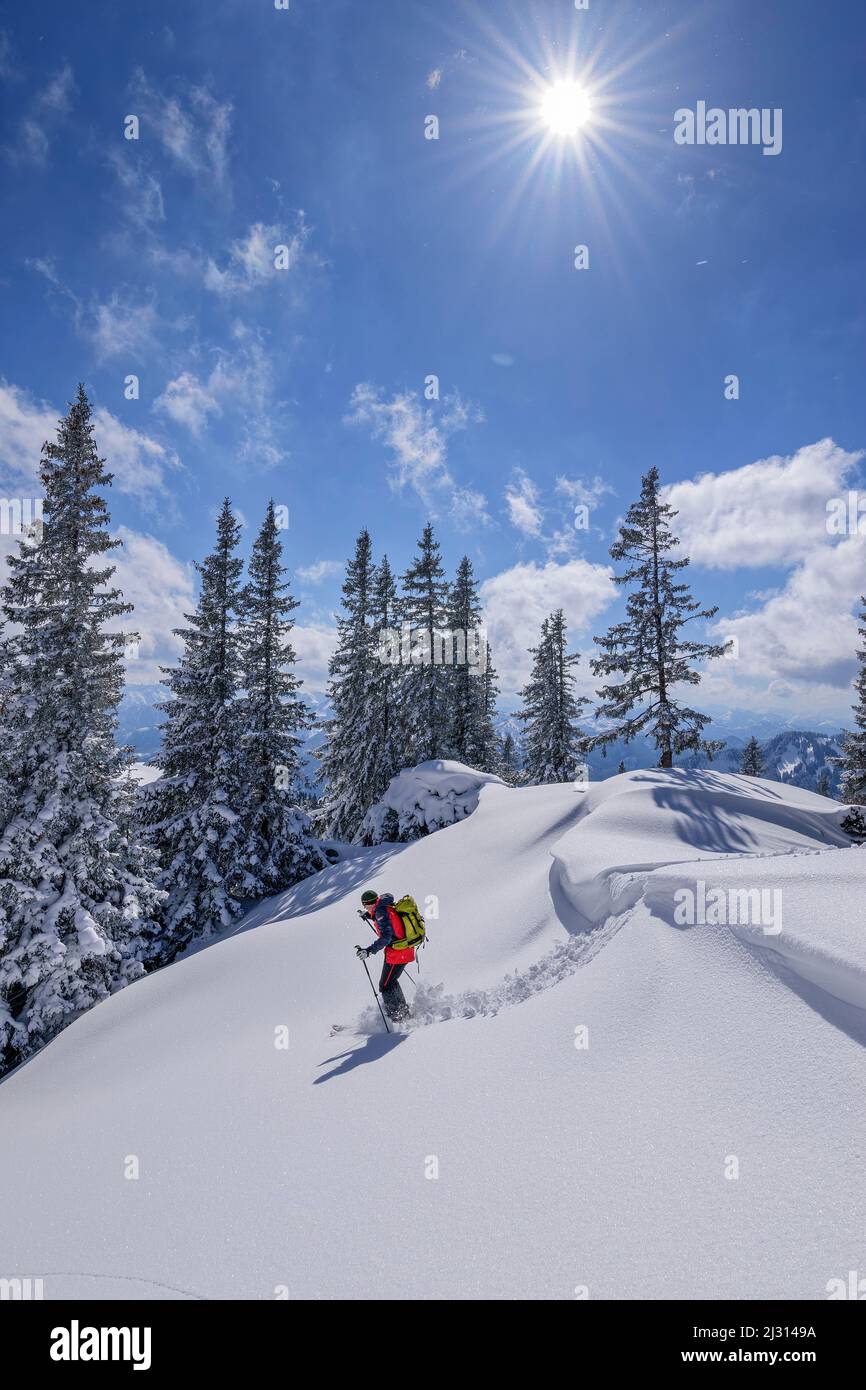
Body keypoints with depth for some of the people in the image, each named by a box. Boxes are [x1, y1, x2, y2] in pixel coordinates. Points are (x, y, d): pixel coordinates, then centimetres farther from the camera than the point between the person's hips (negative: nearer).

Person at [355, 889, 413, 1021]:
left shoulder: (381, 912, -20)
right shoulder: (390, 906, 7)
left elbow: (386, 937, -29)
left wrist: (369, 950, -34)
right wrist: (371, 916, 35)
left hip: (397, 953, -10)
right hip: (406, 951, 10)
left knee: (386, 986, 2)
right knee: (391, 981, 24)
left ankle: (397, 1018, 8)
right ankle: (403, 1011, 36)